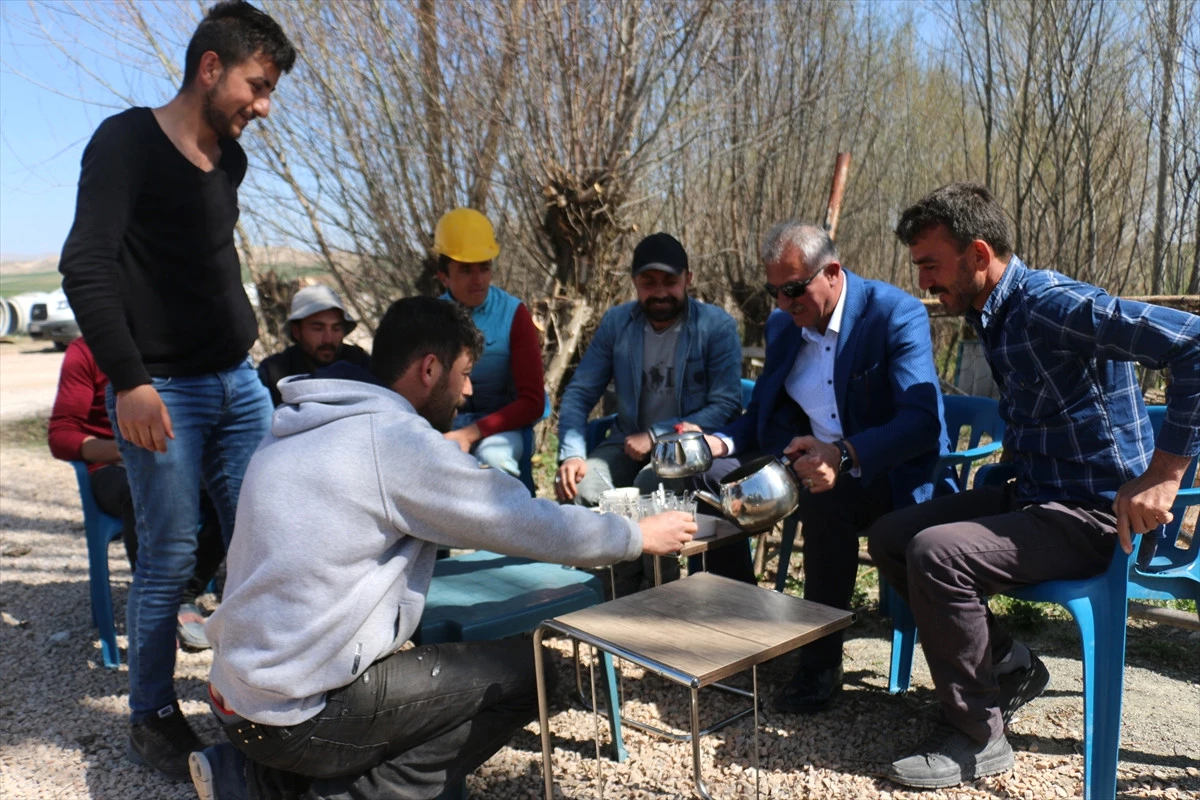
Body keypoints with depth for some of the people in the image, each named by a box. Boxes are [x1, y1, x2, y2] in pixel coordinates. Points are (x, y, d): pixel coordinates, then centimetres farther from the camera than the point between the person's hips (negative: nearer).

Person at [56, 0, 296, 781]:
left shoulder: (230, 157, 11)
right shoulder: (128, 140, -8)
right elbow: (84, 266, -16)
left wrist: (243, 325, 8)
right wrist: (128, 380, -21)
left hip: (239, 384, 7)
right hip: (164, 393, -6)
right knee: (170, 559, 0)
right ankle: (152, 717, 20)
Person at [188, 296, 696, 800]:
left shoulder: (306, 425, 8)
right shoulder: (396, 436, -18)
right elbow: (525, 524, -11)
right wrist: (639, 536, 1)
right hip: (298, 713, -9)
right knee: (528, 671, -3)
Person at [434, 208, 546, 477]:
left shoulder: (512, 314, -4)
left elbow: (532, 402, -6)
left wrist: (471, 433, -18)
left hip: (498, 426, -2)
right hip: (442, 424, 2)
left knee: (494, 456, -35)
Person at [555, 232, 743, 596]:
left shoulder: (717, 326, -6)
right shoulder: (616, 322, 5)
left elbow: (726, 405, -13)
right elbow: (578, 394, 3)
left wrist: (657, 435, -21)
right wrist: (571, 454, -15)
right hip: (628, 441, 4)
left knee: (649, 485, -35)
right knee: (578, 487, -26)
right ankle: (624, 591, -5)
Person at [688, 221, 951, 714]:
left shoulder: (896, 313, -15)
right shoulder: (782, 326, 6)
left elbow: (922, 421, -27)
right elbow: (762, 413, 12)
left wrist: (845, 456, -45)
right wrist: (723, 443, -11)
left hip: (886, 471, -6)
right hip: (805, 458, 6)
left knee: (826, 499, -37)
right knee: (718, 478, -14)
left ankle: (822, 665, -18)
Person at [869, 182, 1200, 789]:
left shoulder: (1053, 305, -21)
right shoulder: (991, 316, 9)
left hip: (1093, 514, -9)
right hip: (1031, 494, 10)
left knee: (935, 552, -28)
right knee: (888, 537, 4)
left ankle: (976, 737, -8)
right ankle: (1011, 667, 15)